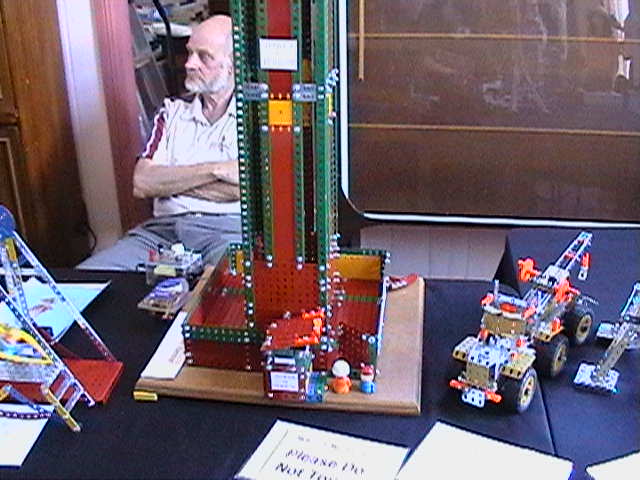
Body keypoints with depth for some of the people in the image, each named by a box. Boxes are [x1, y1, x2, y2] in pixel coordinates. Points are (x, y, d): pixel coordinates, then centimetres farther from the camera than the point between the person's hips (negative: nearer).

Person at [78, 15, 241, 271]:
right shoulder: (172, 113, 20)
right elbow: (142, 183, 7)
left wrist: (171, 180, 1)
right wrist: (217, 170, -7)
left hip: (229, 229, -4)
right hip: (165, 227, 4)